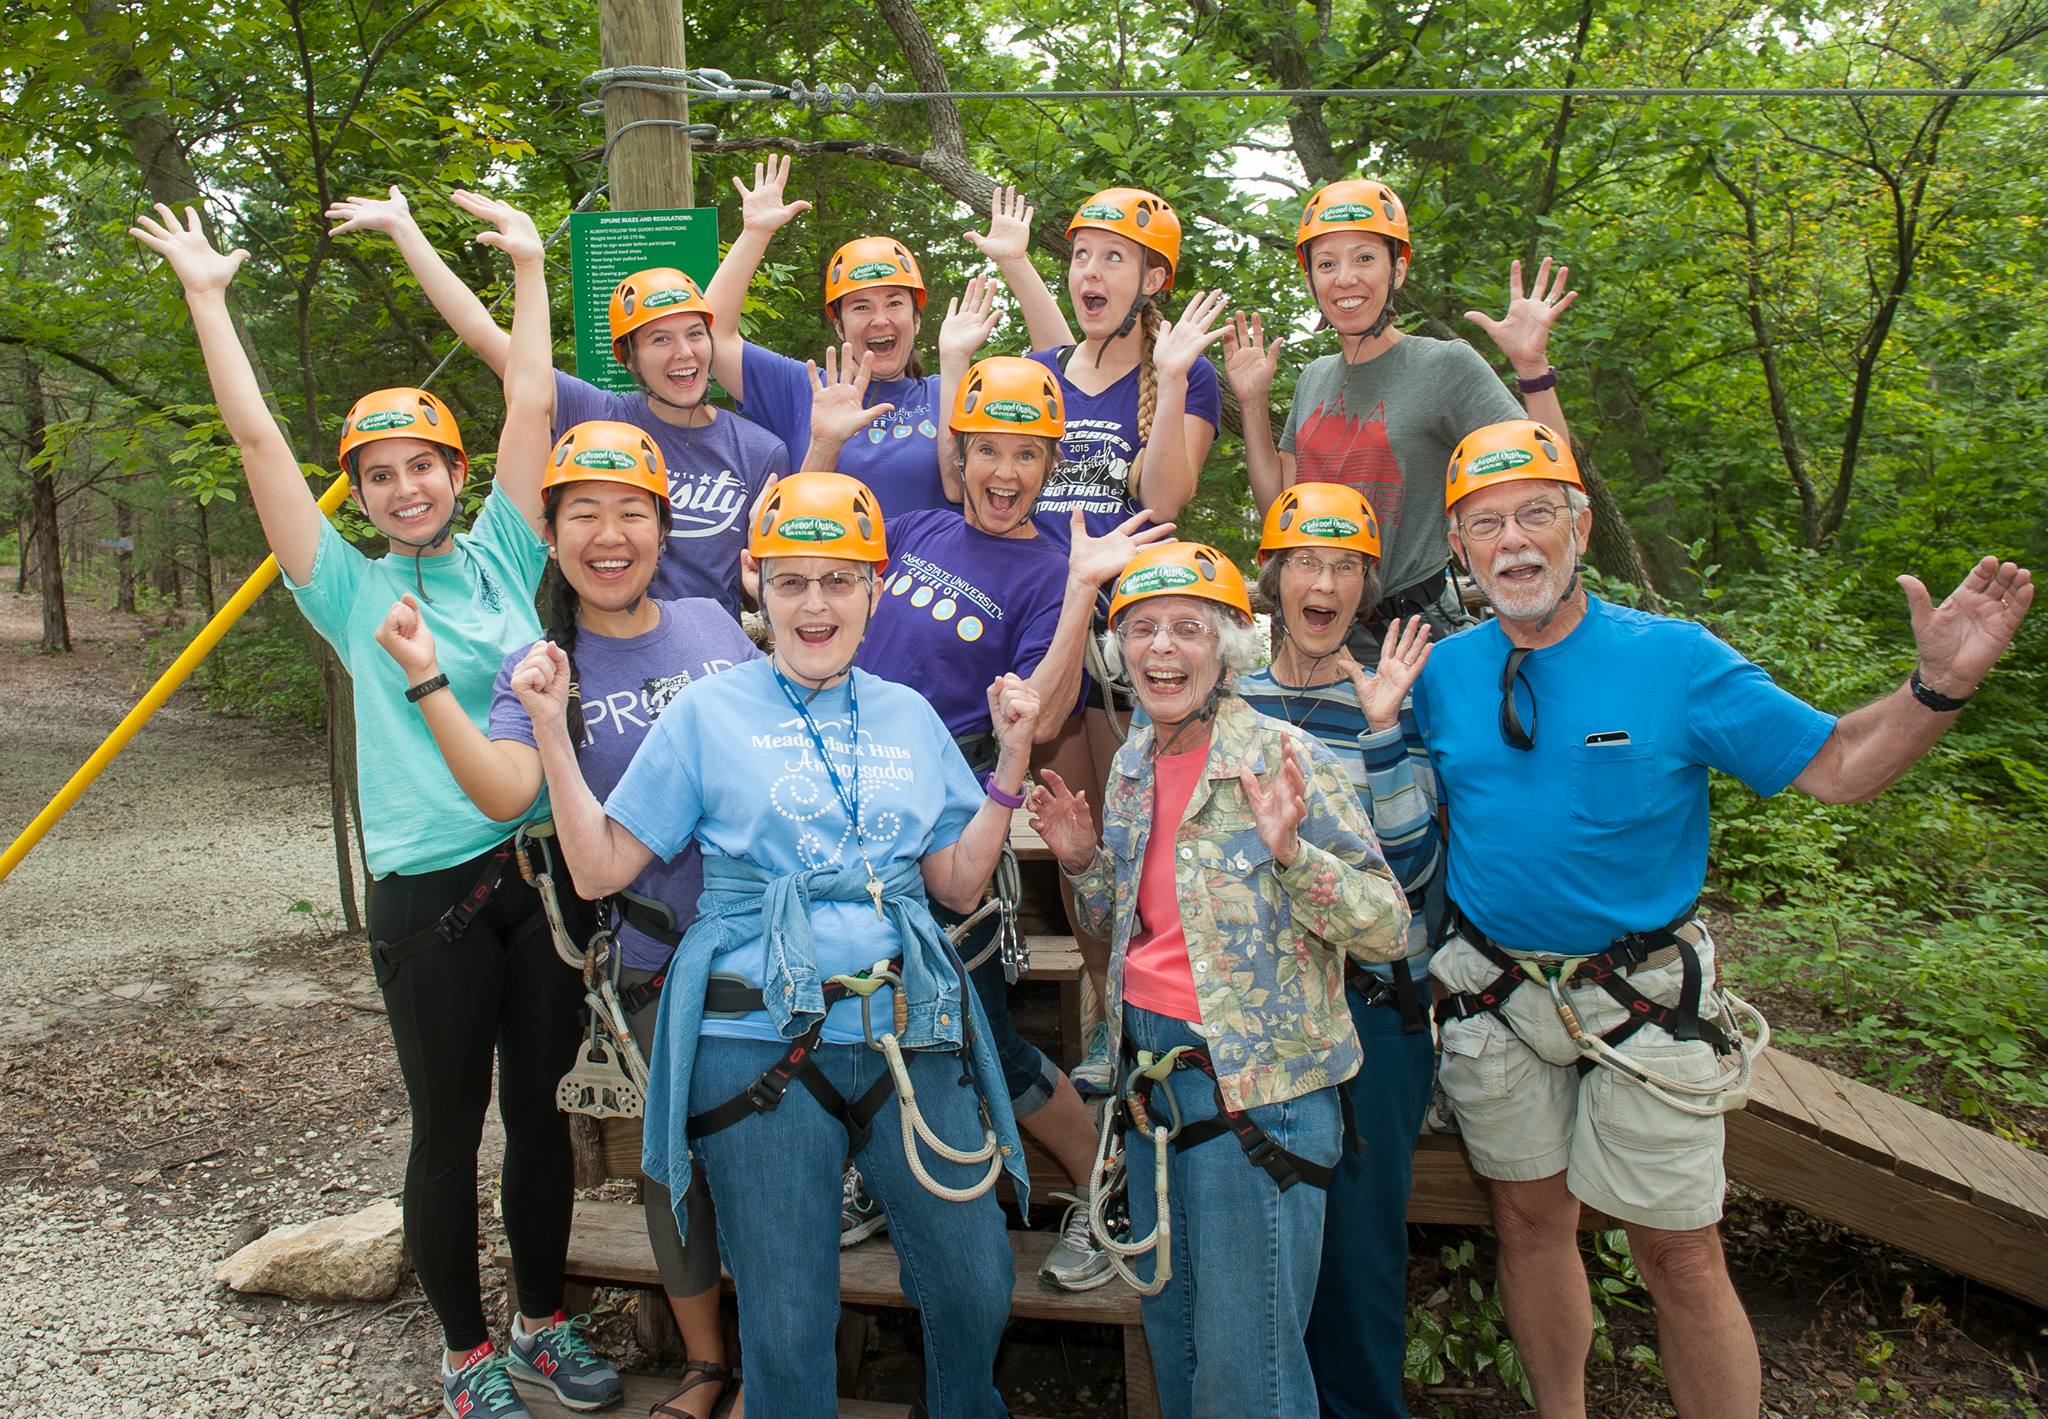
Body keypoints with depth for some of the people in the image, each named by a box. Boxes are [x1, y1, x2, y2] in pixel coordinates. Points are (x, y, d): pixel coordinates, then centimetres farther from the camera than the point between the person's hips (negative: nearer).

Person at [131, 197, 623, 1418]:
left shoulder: (501, 558, 6)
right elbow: (258, 439, -1)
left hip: (542, 870, 2)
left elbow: (530, 405, 5)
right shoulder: (352, 591, 2)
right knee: (451, 1126, 9)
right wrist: (207, 296, 2)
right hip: (429, 895, -2)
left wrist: (529, 263, 8)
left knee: (543, 1110, 14)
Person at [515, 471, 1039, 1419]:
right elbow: (599, 869, -1)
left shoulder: (911, 718, 10)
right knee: (786, 1325, 9)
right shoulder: (709, 713, 1)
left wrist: (1012, 756, 1)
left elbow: (958, 885, 8)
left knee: (976, 1288, 11)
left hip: (912, 1037, 3)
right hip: (760, 1047, -2)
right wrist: (551, 728, -8)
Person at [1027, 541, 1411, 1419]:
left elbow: (1389, 931, -17)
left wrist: (1289, 851, -30)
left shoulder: (1284, 759, -14)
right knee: (1172, 1336, 21)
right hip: (1151, 1073, 7)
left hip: (1253, 1085, -7)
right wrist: (1084, 861, 1)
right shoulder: (1134, 764, 7)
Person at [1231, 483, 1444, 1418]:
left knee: (1361, 1226, 5)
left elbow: (1408, 858, -13)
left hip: (1374, 1007, -2)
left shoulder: (1402, 694, -1)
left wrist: (1381, 726, -21)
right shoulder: (1230, 700, 6)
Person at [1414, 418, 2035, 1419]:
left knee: (1680, 1255, 4)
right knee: (1530, 1217, 16)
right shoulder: (1444, 674, -1)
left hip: (1640, 995, -2)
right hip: (1493, 989, 3)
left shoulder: (1673, 658, -9)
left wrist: (1939, 684, -23)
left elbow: (1836, 767, -9)